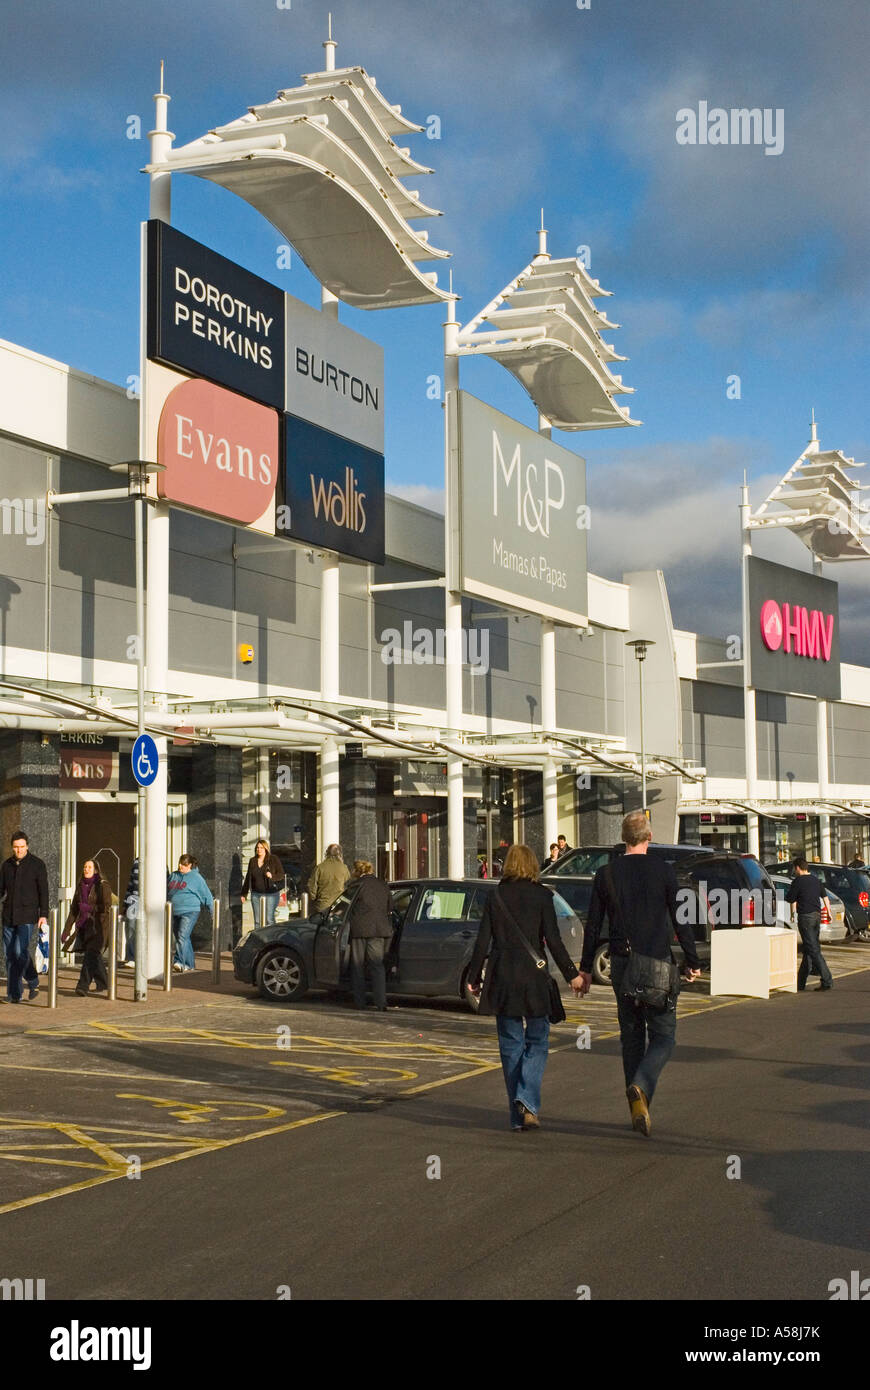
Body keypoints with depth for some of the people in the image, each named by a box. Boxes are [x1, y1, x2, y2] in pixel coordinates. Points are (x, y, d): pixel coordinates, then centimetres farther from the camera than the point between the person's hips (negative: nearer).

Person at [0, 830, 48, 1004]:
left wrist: (44, 915, -10)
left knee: (20, 951, -15)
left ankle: (15, 993, -4)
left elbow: (43, 891, -3)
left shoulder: (37, 864, -2)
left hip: (28, 915, -5)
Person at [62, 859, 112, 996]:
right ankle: (103, 984, 25)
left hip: (98, 926, -6)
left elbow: (107, 908, -10)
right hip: (84, 926, 6)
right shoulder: (80, 886, 12)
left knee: (90, 955, -14)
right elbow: (74, 909, 12)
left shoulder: (103, 885, -5)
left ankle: (83, 986, -16)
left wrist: (89, 908, -16)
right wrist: (66, 931, 8)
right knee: (95, 956, 11)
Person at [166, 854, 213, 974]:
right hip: (174, 913, 6)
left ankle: (179, 962, -25)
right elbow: (166, 893, 24)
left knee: (182, 937, -19)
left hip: (189, 912, -6)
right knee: (181, 938, 10)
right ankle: (190, 964, 19)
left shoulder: (196, 878, -2)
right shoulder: (173, 876, 14)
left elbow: (207, 896, 1)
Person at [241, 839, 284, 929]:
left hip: (271, 894, -4)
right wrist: (244, 893, 17)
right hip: (256, 894, 4)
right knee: (257, 920, 5)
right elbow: (248, 877, 16)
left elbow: (281, 874, -1)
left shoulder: (274, 859, -1)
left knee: (269, 919, -9)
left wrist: (272, 876, -21)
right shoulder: (253, 861, 11)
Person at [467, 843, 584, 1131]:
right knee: (537, 1041, 9)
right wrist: (572, 974, -2)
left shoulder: (495, 897, 3)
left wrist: (474, 977, 11)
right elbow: (553, 940, -8)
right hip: (533, 978, -2)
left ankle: (518, 1117, 11)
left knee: (511, 1046, 9)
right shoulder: (541, 896, -4)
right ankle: (527, 1100, -12)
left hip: (502, 978, 2)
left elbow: (483, 942, 3)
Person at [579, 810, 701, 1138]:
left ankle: (637, 1110, 14)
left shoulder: (605, 874, 3)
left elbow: (593, 925, 5)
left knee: (631, 1036, 14)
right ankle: (641, 1087, -21)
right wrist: (691, 961, 5)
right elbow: (680, 920, -3)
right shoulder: (663, 870, -4)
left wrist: (585, 968, 13)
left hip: (622, 964, 3)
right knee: (663, 1036, 4)